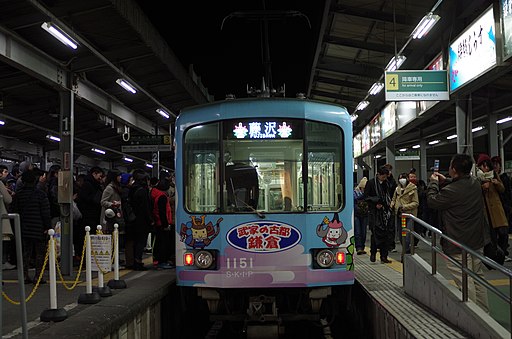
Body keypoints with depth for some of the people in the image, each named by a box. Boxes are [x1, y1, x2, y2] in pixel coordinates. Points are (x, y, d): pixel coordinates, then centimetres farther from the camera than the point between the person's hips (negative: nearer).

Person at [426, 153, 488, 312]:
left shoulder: (450, 191, -26)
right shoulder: (475, 183, -1)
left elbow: (432, 200, -8)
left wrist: (433, 182, 6)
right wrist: (445, 180, 18)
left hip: (458, 246, -8)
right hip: (477, 242, 9)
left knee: (465, 282, -2)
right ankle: (484, 313, 28)